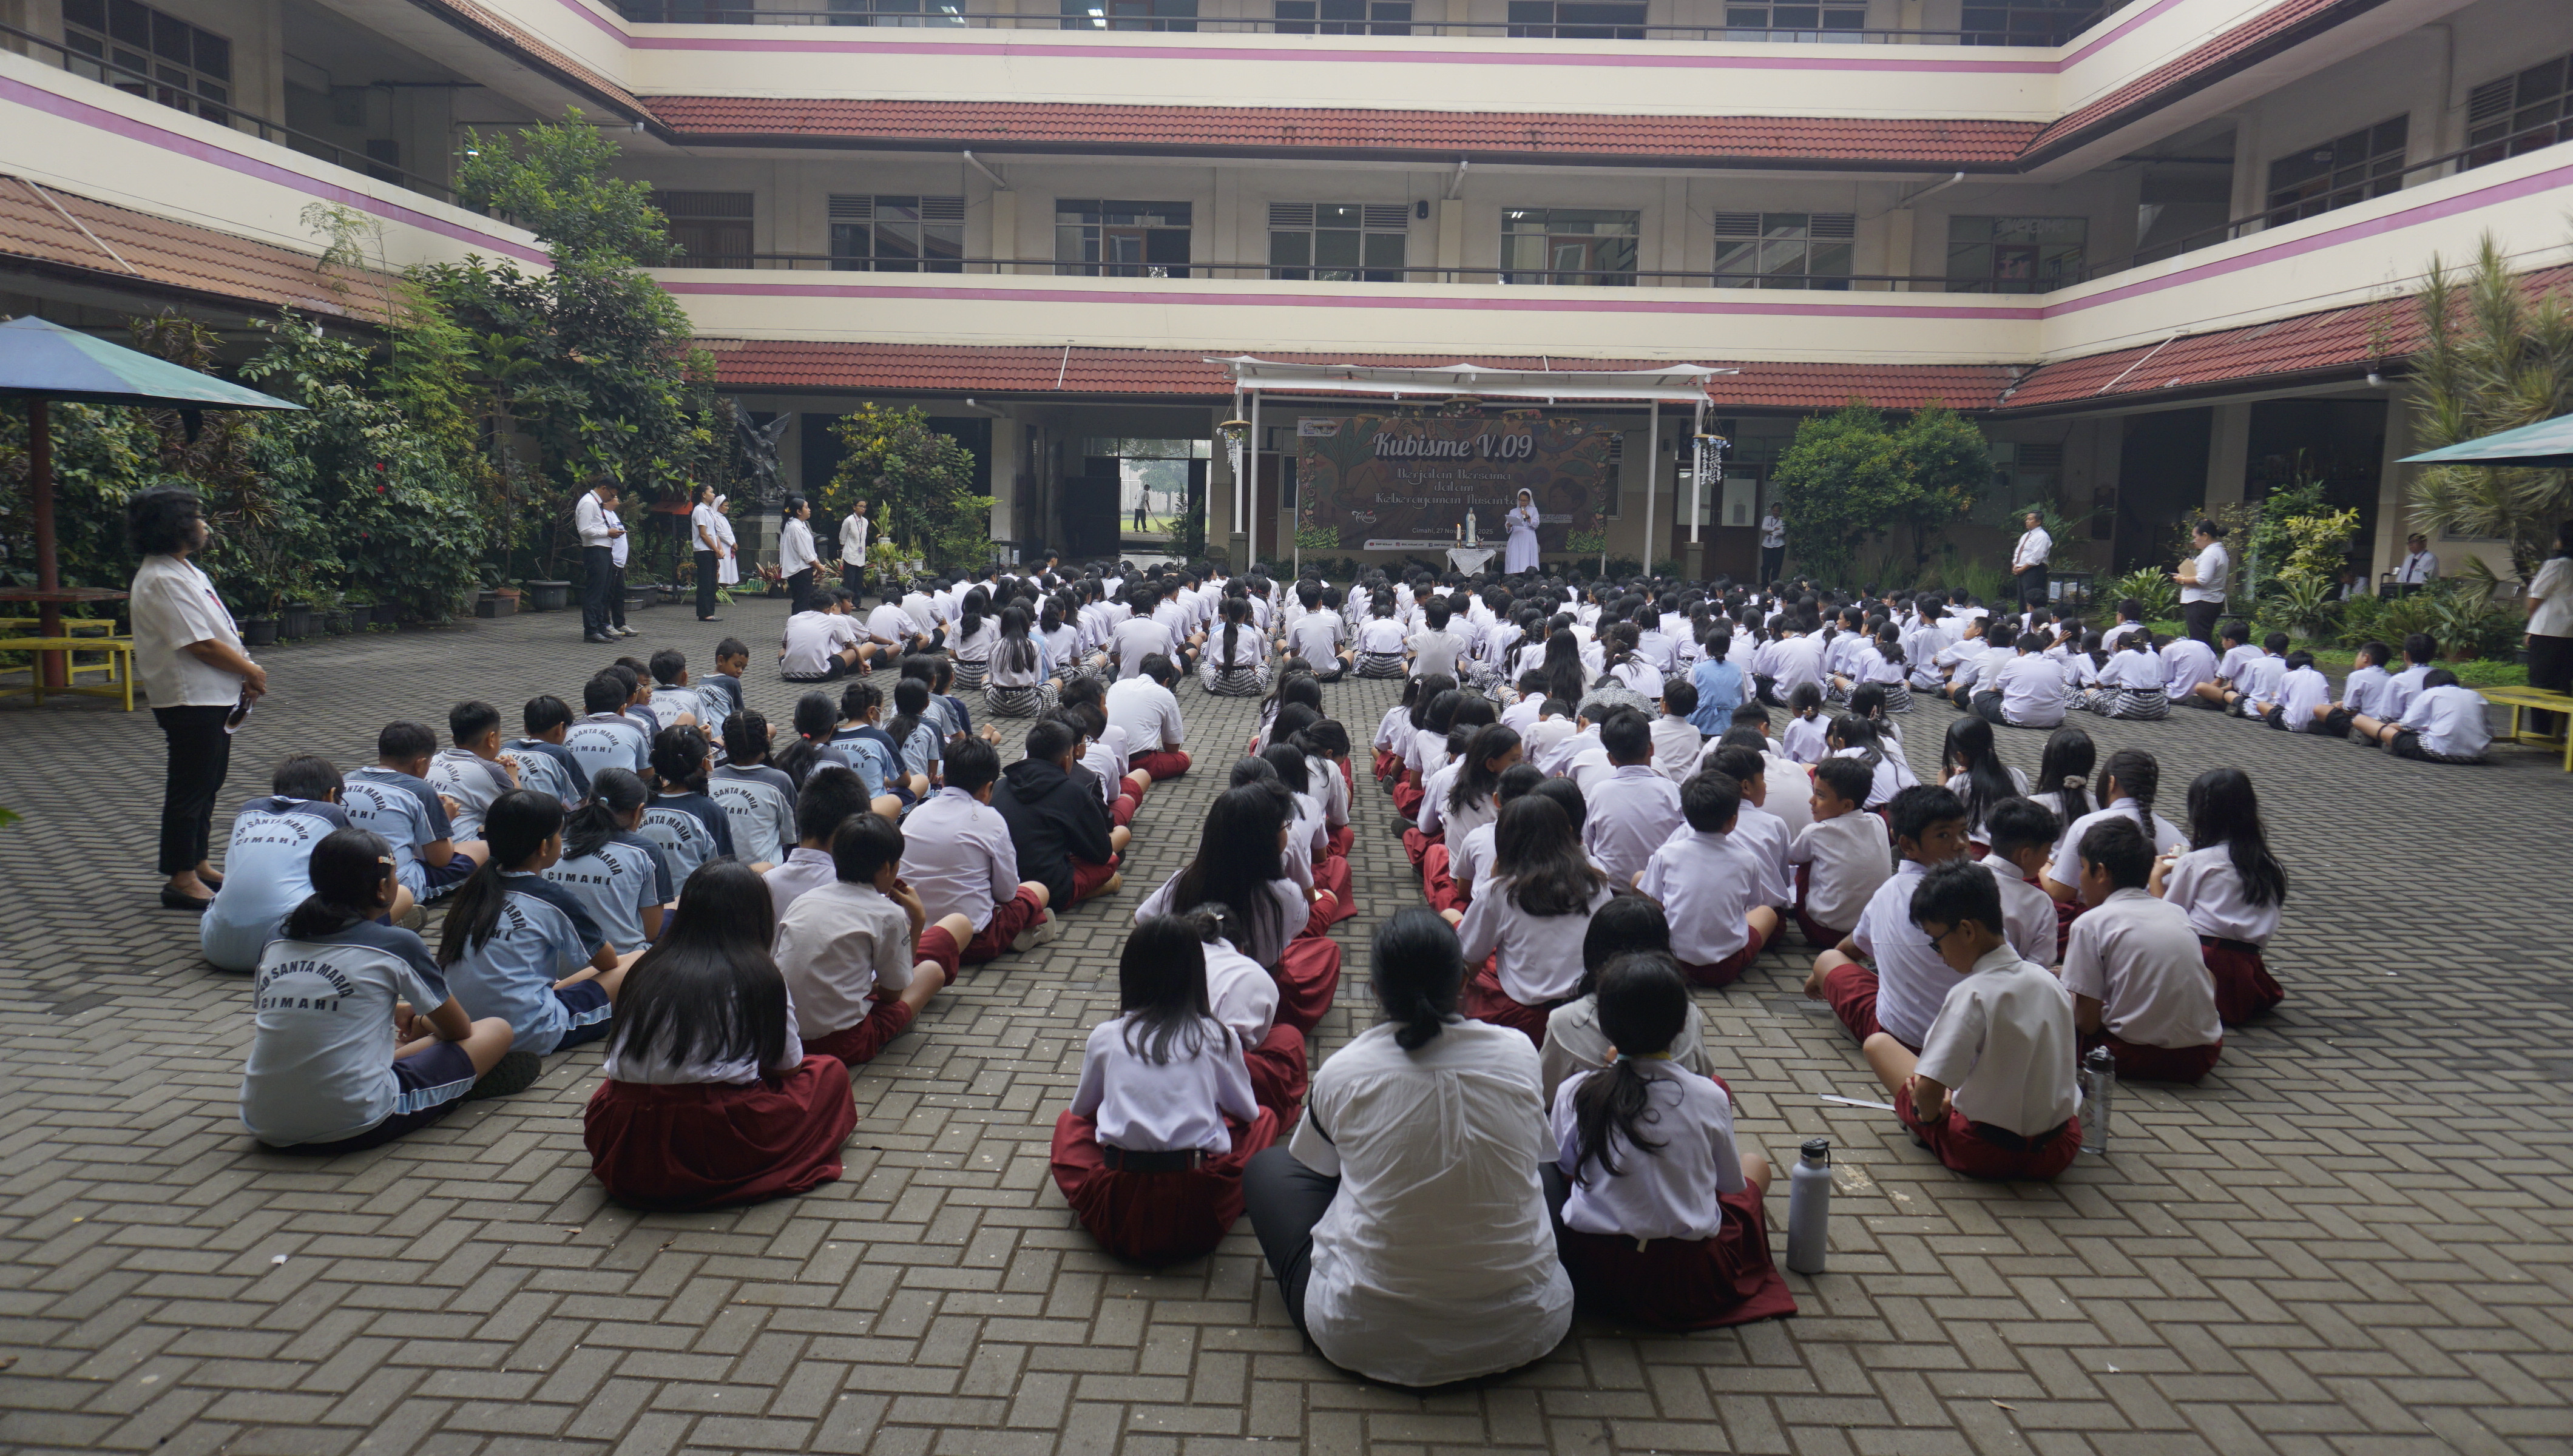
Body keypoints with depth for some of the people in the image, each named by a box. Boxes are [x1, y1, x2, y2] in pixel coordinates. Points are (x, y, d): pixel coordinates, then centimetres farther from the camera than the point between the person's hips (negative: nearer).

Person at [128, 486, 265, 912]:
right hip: (189, 699, -11)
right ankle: (181, 880, 6)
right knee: (189, 790, -2)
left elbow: (219, 632, 17)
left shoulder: (186, 571, 15)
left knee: (208, 785, 18)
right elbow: (201, 644, -22)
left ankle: (199, 866, 29)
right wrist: (250, 670, -9)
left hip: (213, 697, 11)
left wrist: (245, 673, 5)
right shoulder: (163, 580, -19)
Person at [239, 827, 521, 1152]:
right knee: (497, 1030, 8)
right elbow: (459, 1030, 7)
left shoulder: (277, 941, 7)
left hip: (265, 1129, 6)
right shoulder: (396, 944, -6)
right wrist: (421, 1023, 30)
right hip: (354, 1127, -6)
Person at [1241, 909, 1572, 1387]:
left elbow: (1312, 1165, 11)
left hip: (1366, 1341, -2)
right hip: (1523, 1333, 2)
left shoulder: (1342, 1073, -11)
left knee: (1267, 1167, 18)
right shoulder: (1518, 1055, -9)